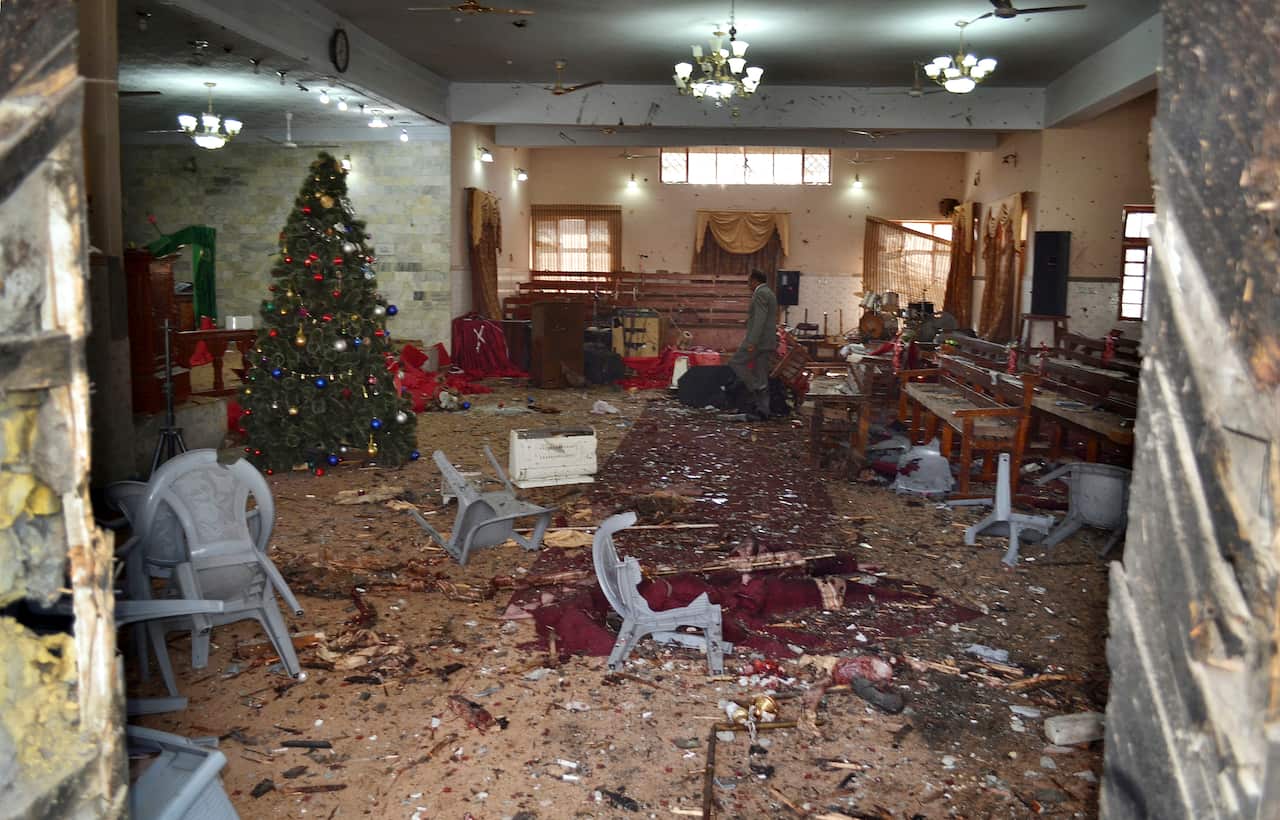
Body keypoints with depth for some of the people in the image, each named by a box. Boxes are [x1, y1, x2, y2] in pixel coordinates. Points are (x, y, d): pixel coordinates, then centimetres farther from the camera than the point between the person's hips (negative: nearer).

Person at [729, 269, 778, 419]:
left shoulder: (760, 294, -11)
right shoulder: (770, 294, 20)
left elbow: (760, 320, -21)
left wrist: (752, 342, -25)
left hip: (758, 341, -10)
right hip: (768, 343, 10)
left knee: (735, 363, -1)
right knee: (762, 376, 8)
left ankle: (757, 388, -8)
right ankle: (763, 410, 6)